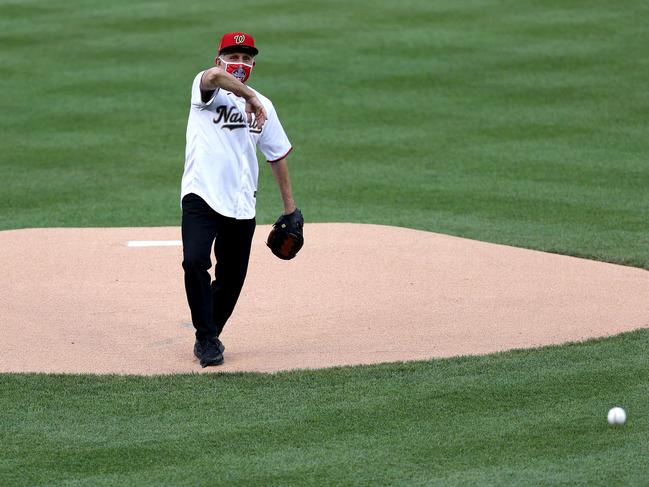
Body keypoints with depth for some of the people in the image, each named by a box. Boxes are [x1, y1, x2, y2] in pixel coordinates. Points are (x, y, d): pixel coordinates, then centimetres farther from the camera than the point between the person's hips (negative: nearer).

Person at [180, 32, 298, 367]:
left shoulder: (262, 106, 15)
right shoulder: (206, 89, 1)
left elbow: (277, 155, 19)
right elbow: (213, 76, -25)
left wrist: (290, 207, 17)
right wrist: (250, 96, -27)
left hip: (241, 206, 5)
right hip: (201, 197, -5)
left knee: (231, 278, 7)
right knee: (195, 261, -24)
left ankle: (207, 339, 26)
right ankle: (208, 339, -14)